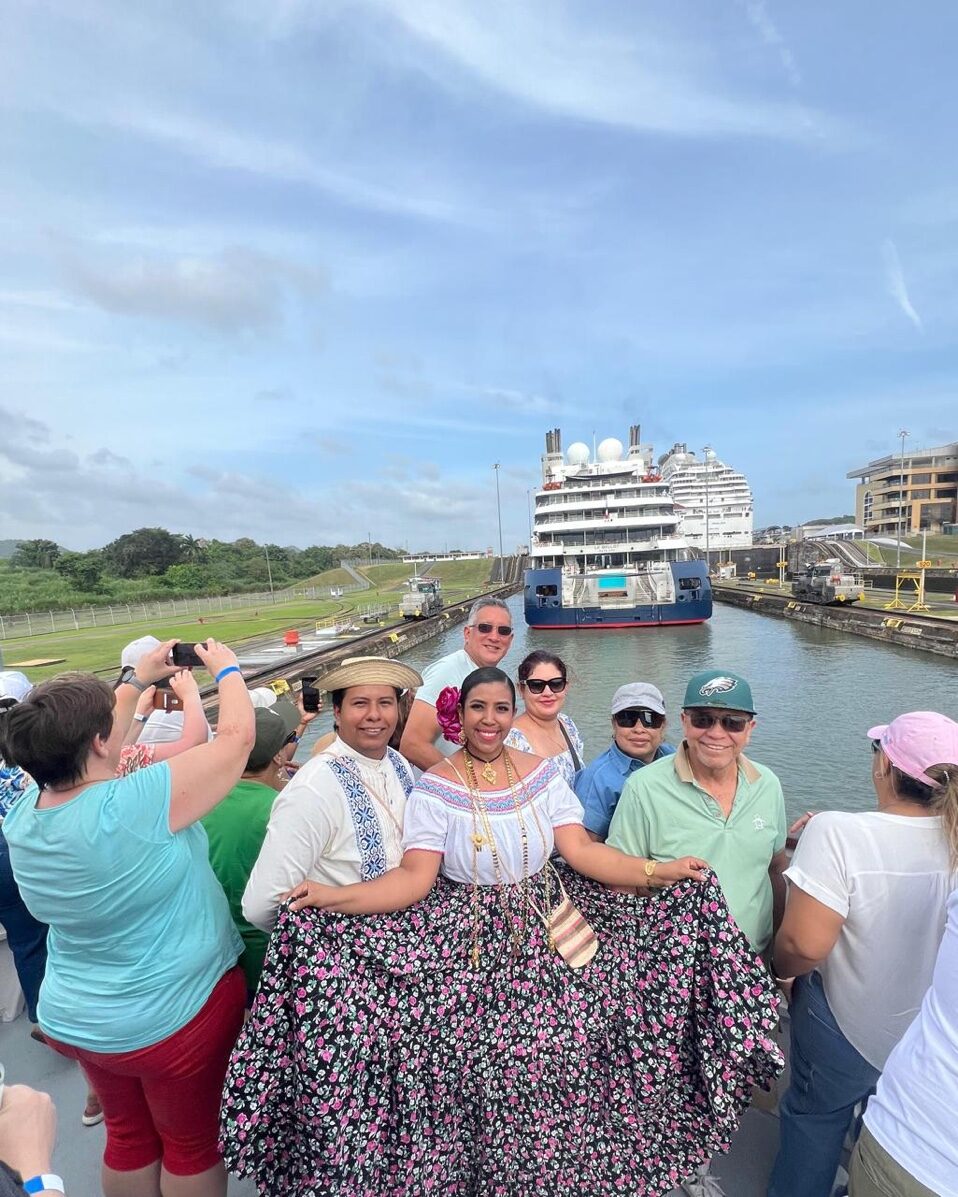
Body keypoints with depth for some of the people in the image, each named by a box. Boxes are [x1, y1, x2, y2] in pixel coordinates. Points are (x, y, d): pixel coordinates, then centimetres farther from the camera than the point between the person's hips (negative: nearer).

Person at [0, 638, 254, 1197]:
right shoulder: (131, 805, -34)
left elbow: (81, 751, 7)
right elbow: (236, 736, -27)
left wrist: (138, 680, 8)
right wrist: (228, 670, -10)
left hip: (75, 1020, 7)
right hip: (175, 1016, -6)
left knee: (129, 1138, 30)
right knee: (193, 1145, 21)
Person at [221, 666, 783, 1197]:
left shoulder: (542, 773, -2)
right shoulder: (435, 787, -10)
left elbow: (582, 849, -6)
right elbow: (414, 877, -14)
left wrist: (655, 869, -16)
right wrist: (333, 896, -26)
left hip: (549, 942, 2)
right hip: (468, 947, -2)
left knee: (555, 1069, 9)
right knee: (477, 1073, 6)